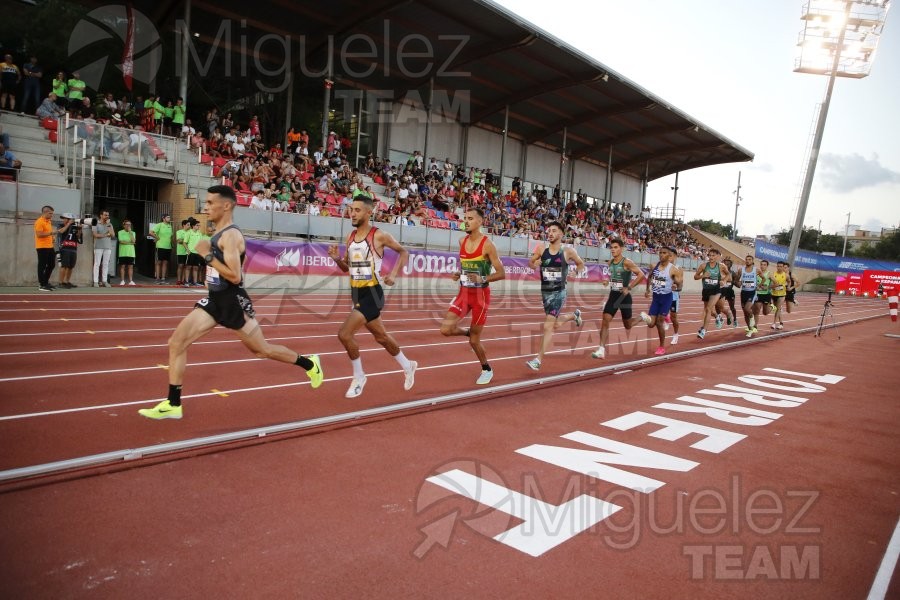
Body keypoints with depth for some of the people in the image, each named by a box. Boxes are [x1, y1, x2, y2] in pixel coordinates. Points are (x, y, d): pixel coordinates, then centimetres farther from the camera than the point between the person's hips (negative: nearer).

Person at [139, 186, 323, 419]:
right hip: (214, 300, 9)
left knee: (262, 350, 6)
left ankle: (309, 364, 28)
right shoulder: (219, 235, 11)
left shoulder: (231, 235, -19)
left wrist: (208, 256, -23)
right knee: (176, 343, 0)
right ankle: (173, 404, 7)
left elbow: (235, 276, -27)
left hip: (233, 302, -9)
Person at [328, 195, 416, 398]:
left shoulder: (379, 235, -11)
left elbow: (404, 252, 0)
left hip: (372, 293, -8)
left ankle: (359, 377, 4)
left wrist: (394, 274, -12)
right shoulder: (350, 237, 9)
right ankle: (408, 366, 40)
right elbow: (346, 267, 17)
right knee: (381, 336, 19)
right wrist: (337, 258, -5)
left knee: (344, 334, -17)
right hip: (356, 293, 8)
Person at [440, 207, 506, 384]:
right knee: (445, 329, -10)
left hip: (481, 295, -5)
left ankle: (487, 370, 30)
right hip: (464, 292, 5)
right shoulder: (462, 242, 4)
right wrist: (458, 274, 0)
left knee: (474, 340, 3)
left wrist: (482, 279, -29)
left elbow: (501, 274, -14)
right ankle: (468, 333, 23)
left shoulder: (487, 245, -15)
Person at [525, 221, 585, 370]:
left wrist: (576, 271, -10)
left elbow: (581, 263, 10)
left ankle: (538, 360, -7)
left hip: (559, 292, -4)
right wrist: (534, 264, -13)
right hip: (545, 292, 4)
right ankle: (574, 315, 51)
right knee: (555, 324, 20)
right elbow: (530, 262, 10)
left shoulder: (568, 252, -6)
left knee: (548, 326, -13)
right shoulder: (541, 249, -1)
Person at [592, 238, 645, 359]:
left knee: (628, 325, 9)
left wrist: (629, 288, -21)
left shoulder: (627, 262, -14)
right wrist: (608, 281, 4)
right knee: (605, 321, -9)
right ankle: (601, 350, -9)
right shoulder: (610, 262, 6)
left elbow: (641, 274, -18)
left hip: (624, 296, -5)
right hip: (613, 296, 5)